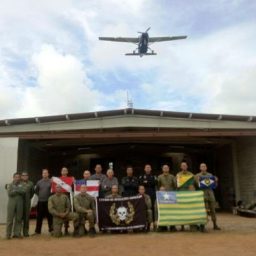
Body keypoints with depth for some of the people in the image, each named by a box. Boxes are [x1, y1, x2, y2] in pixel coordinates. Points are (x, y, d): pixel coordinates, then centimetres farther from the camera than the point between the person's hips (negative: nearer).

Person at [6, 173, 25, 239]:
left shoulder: (21, 185, 12)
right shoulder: (10, 185, 7)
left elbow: (23, 192, -4)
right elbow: (10, 193, -7)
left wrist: (15, 190, -10)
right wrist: (18, 191, -5)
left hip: (19, 204, 2)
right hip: (11, 204, -2)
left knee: (18, 219, 3)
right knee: (10, 219, -2)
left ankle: (17, 233, 9)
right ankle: (8, 234, 4)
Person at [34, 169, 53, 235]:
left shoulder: (51, 181, -2)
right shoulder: (39, 182, 9)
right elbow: (36, 191, 19)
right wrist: (40, 195, 10)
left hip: (49, 201, -3)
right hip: (41, 201, 3)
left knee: (50, 216, 3)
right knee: (39, 217, 6)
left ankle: (51, 229, 12)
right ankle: (37, 231, 14)